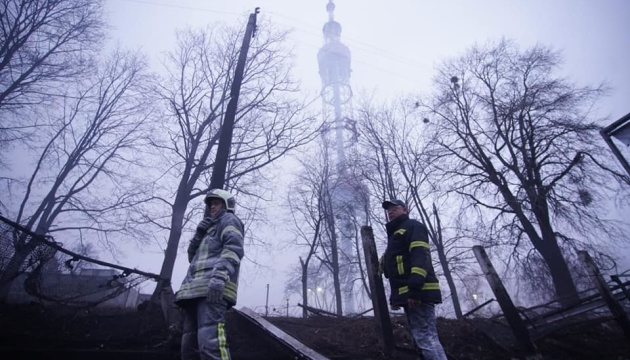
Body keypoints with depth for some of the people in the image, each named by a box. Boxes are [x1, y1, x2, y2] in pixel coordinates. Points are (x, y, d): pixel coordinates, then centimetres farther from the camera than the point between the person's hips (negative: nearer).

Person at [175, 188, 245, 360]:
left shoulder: (229, 220, 9)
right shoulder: (210, 227, 36)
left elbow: (234, 248, -11)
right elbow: (192, 256, 31)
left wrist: (219, 276, -27)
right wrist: (199, 233, 14)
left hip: (212, 287, -10)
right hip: (195, 289, 10)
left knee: (210, 341, -23)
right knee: (189, 345, 9)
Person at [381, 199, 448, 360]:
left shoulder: (413, 226, 1)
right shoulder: (395, 235, 28)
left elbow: (420, 256, -16)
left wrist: (415, 288, -26)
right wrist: (395, 297, 21)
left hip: (417, 293, -10)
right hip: (407, 294, 10)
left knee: (426, 338, -13)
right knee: (422, 338, 10)